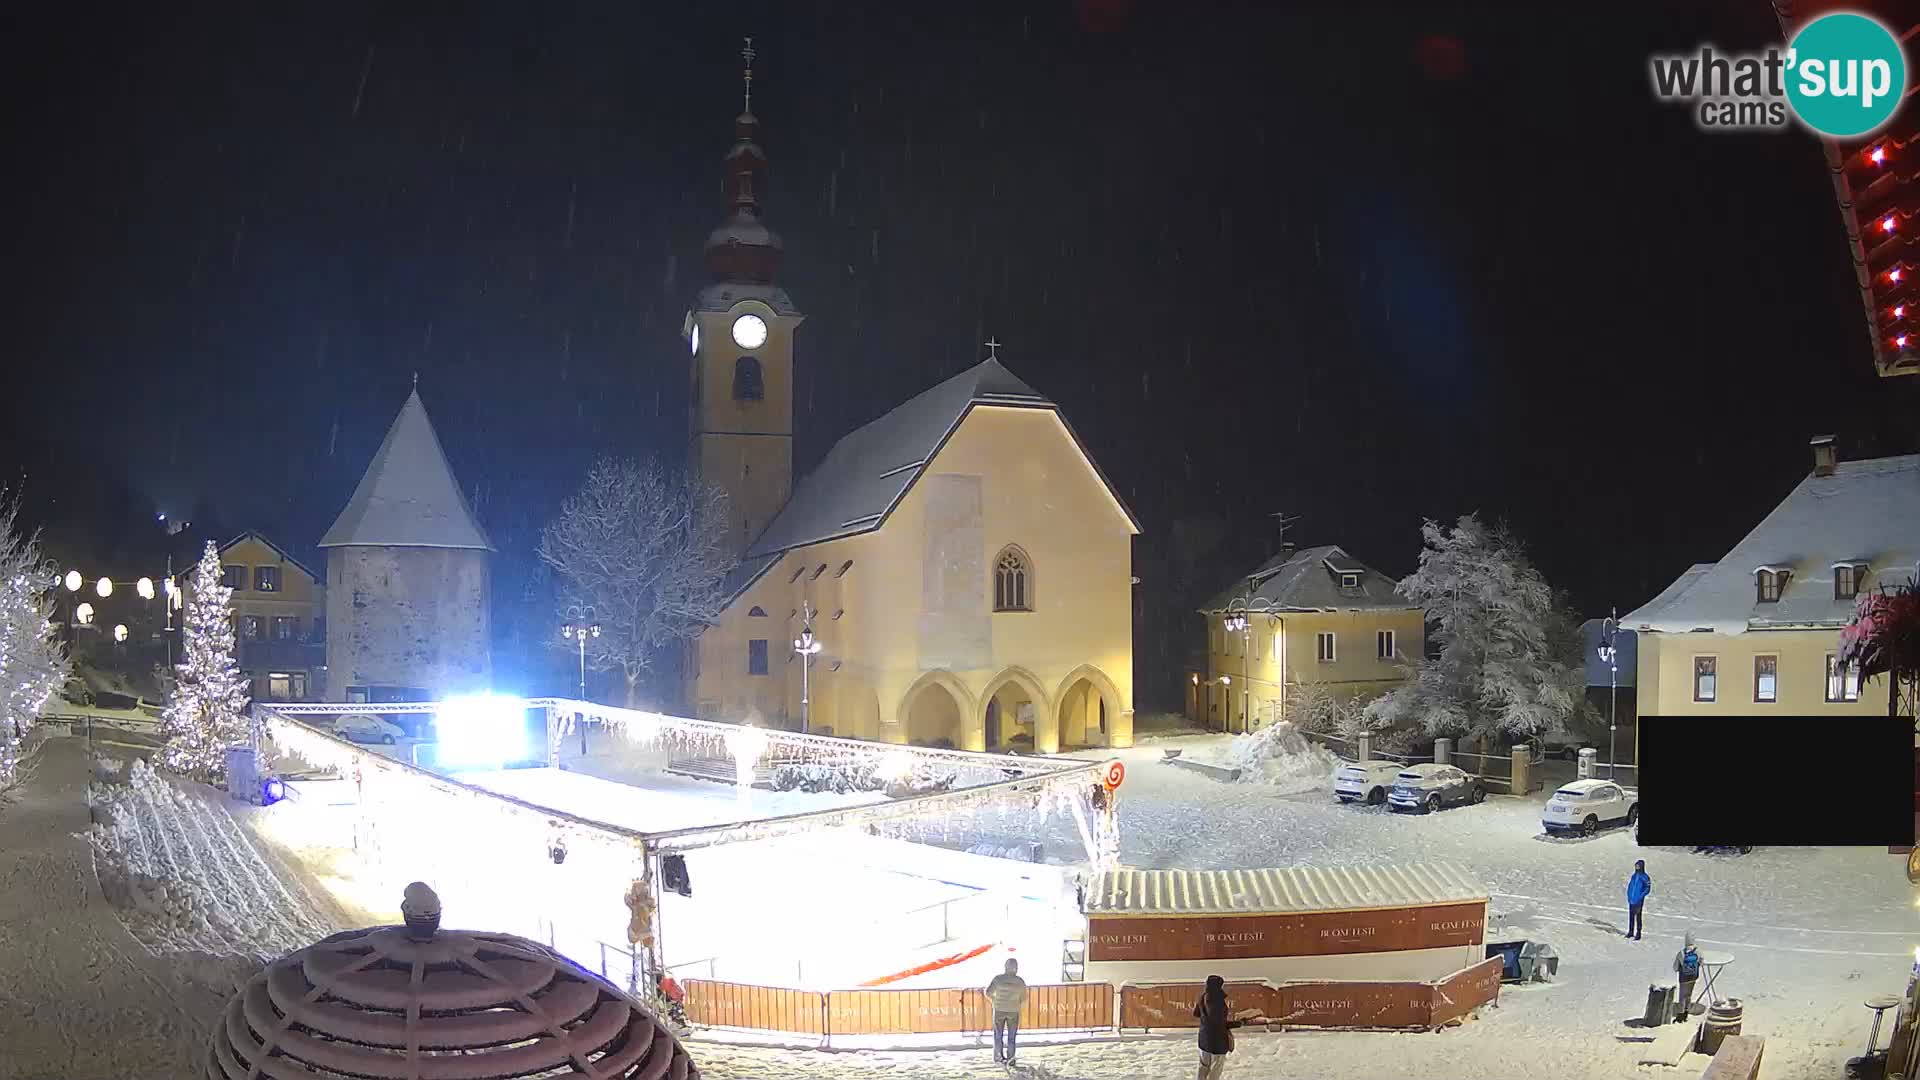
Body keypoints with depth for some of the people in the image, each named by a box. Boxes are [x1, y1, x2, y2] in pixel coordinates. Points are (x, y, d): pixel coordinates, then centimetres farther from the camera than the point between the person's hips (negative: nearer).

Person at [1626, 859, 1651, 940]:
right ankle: (1631, 932, 22)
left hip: (1638, 900, -7)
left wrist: (1641, 896, -15)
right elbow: (1630, 885, 20)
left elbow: (1648, 888, -11)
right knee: (1631, 916, 12)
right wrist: (1628, 895, 11)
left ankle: (1638, 934, 2)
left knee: (1638, 916, -4)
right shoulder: (1634, 875, 11)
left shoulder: (1644, 877, -10)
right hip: (1631, 899, 7)